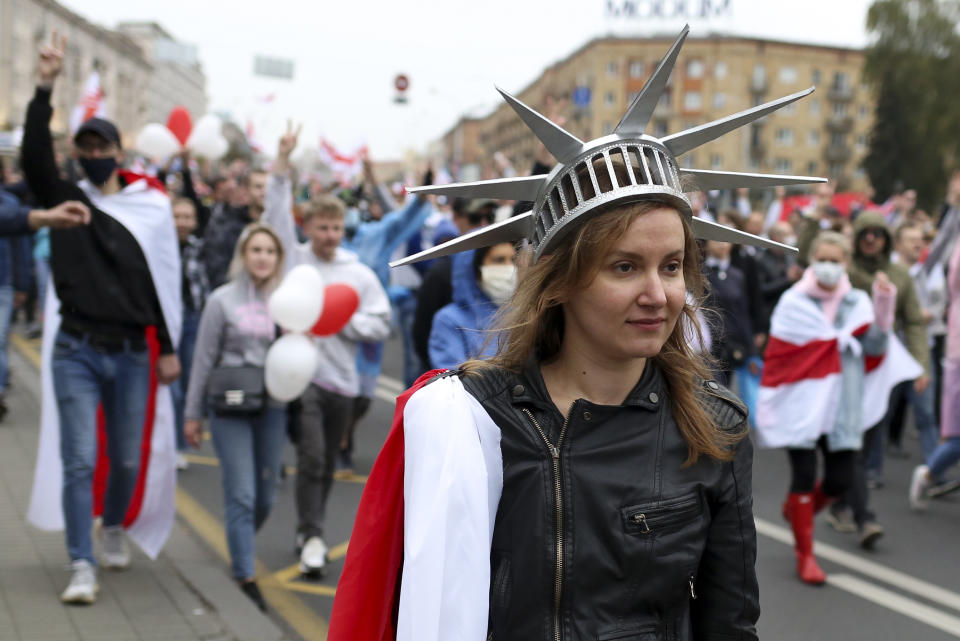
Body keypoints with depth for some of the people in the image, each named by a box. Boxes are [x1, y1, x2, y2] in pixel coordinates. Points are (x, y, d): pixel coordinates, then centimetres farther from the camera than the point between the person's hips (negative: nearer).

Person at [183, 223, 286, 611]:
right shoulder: (223, 300, -1)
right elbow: (204, 359, 2)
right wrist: (193, 413, 4)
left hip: (273, 407, 3)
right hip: (230, 407, -3)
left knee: (265, 497, 10)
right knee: (242, 495, -7)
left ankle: (240, 547, 36)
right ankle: (245, 577, 2)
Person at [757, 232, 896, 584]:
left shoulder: (858, 303, 7)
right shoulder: (793, 302, 0)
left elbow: (875, 347, -6)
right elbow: (778, 356, -2)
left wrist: (883, 306, -15)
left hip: (841, 406, 3)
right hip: (800, 402, -3)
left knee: (839, 480, 4)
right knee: (804, 475, -3)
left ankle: (796, 508, 36)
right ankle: (805, 554, 11)